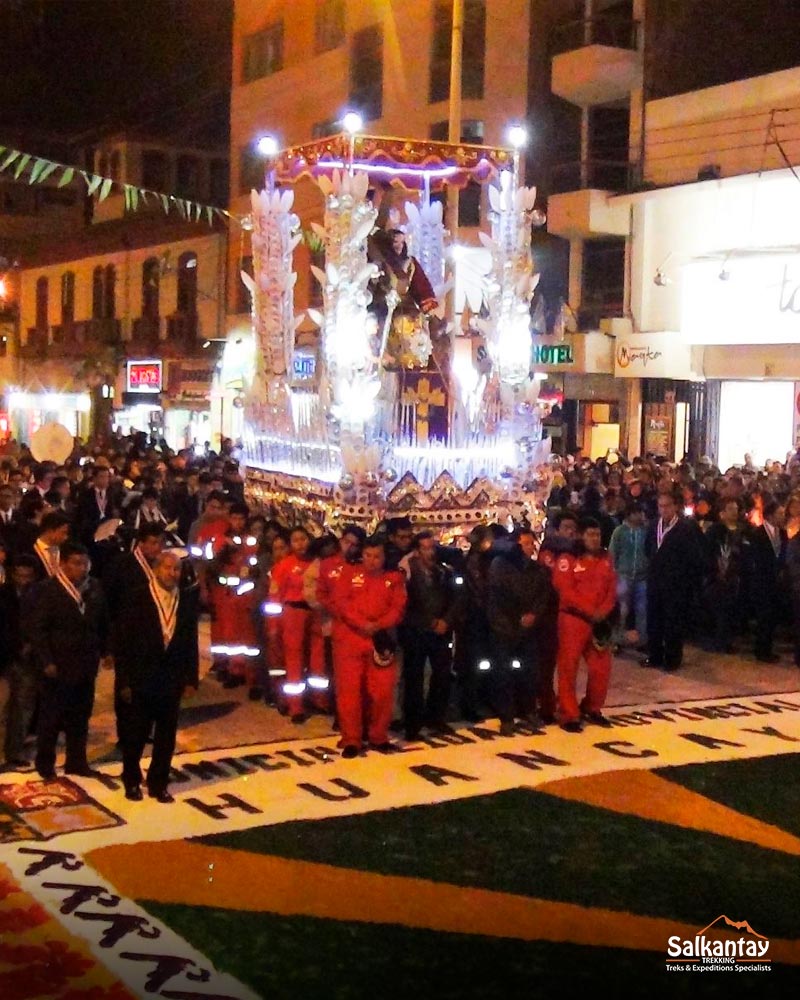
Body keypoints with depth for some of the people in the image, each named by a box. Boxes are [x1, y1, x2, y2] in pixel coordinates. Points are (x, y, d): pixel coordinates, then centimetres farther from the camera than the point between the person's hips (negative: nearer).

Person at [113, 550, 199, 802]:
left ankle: (159, 784, 22)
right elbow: (120, 642, -8)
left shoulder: (187, 605, 3)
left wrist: (191, 679, 2)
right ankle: (132, 782, 27)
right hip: (139, 680, -3)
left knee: (166, 736, 8)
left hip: (171, 681, 3)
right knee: (134, 735, 8)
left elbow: (191, 644, 7)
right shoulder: (136, 600, -9)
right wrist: (123, 681, -10)